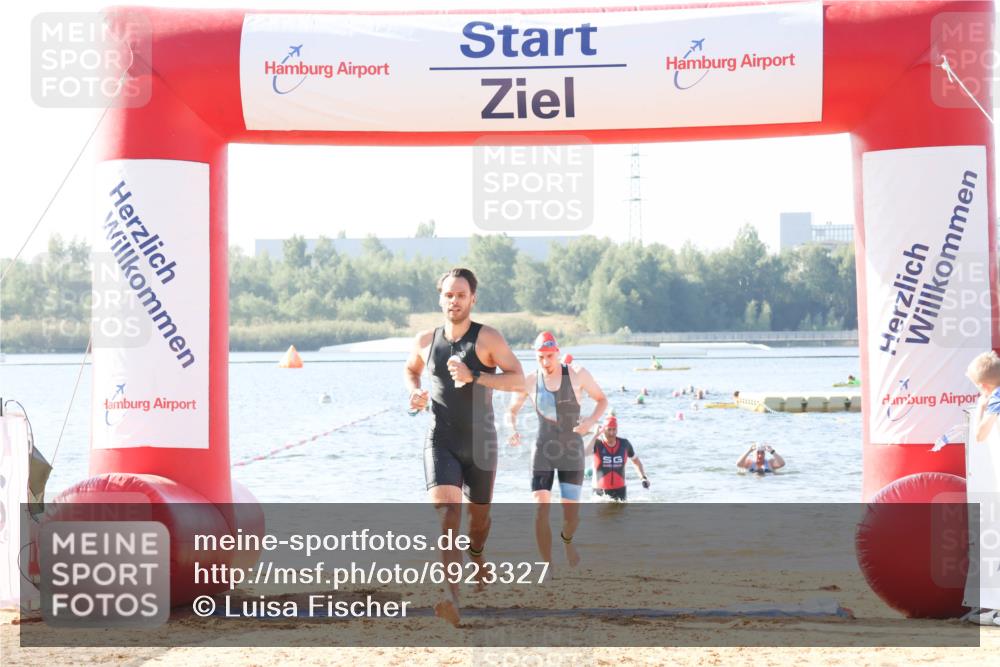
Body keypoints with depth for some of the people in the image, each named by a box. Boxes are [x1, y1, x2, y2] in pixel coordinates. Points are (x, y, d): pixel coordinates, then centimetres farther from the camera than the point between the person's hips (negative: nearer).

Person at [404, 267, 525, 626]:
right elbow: (410, 369, 26)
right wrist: (415, 391, 4)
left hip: (480, 441, 0)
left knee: (479, 514, 17)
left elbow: (519, 380, -15)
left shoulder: (487, 338, -7)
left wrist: (474, 376, -26)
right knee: (446, 512, -20)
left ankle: (476, 556, 54)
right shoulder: (426, 340, 3)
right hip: (441, 441, 0)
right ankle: (452, 598, -33)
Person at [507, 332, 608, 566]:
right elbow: (512, 410, 12)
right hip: (543, 451, 1)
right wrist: (513, 430, -11)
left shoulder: (577, 374, -8)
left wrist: (592, 420, -17)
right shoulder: (530, 381, -3)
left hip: (572, 453, -1)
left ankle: (567, 540, 38)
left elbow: (602, 400, 4)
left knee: (571, 515, 0)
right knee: (541, 510, -15)